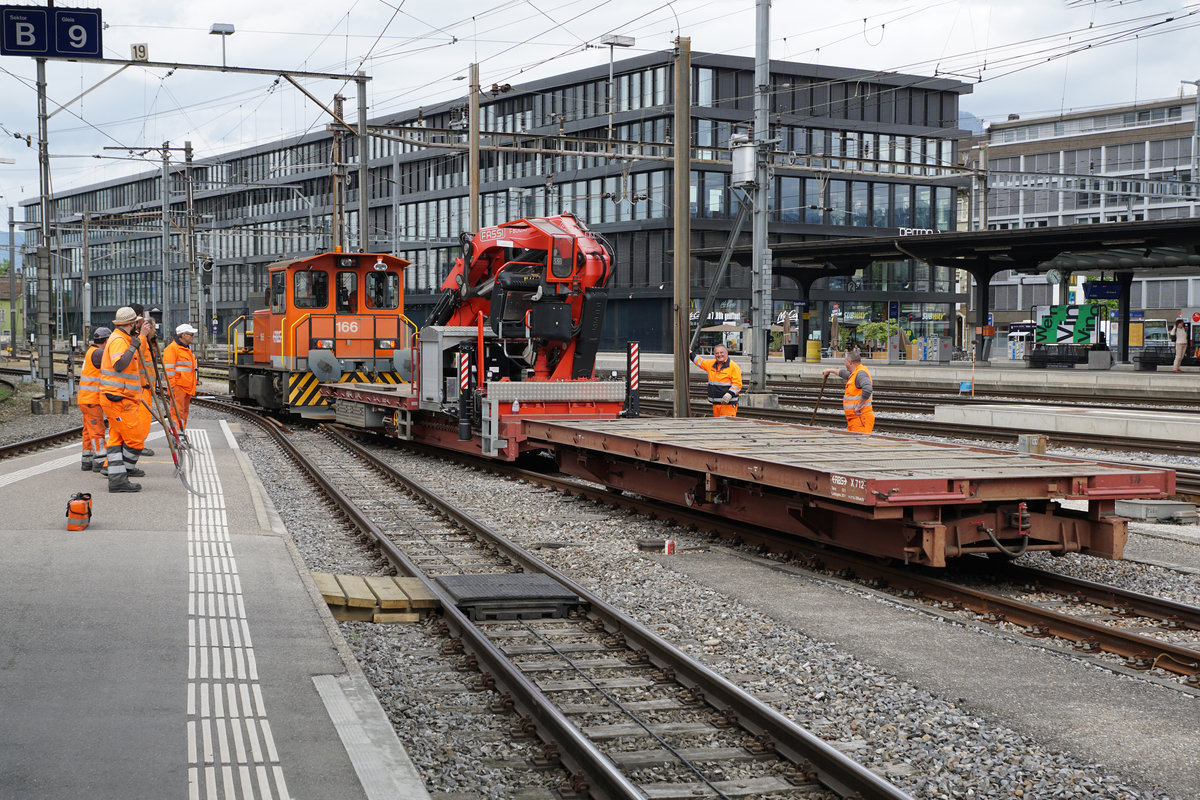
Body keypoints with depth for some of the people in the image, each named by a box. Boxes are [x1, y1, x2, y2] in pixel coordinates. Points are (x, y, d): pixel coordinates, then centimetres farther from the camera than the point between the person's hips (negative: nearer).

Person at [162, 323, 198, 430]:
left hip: (187, 388, 9)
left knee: (184, 411, 12)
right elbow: (168, 369, -14)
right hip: (178, 387, -9)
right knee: (177, 412, -11)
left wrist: (192, 388, 26)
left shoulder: (187, 349, 21)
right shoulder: (172, 348, -9)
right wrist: (172, 386, -19)